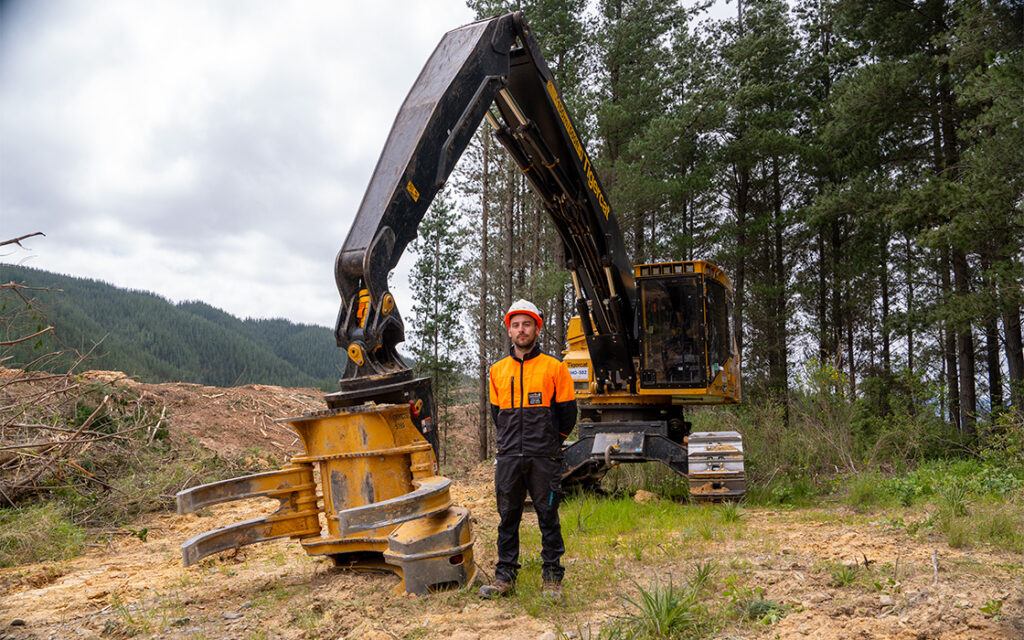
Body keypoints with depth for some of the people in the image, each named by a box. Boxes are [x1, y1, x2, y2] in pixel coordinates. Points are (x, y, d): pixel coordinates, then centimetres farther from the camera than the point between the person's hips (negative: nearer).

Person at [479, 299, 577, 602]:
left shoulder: (554, 367, -1)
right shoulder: (498, 370, 11)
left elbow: (567, 412, 3)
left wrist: (548, 442, 6)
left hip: (544, 459, -3)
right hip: (509, 458, 4)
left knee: (548, 518, 4)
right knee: (507, 518, 9)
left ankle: (552, 578, 13)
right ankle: (504, 577, 19)